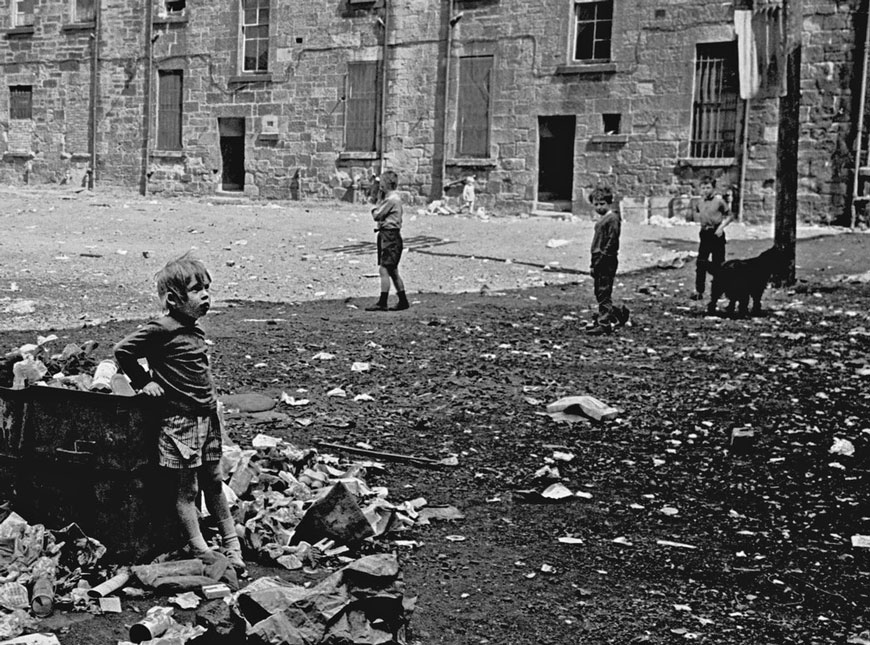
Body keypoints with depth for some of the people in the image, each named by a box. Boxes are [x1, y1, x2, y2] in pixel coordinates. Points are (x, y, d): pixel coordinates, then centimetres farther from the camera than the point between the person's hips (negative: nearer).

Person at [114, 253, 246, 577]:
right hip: (179, 421, -7)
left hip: (206, 418, 8)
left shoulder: (195, 329, 10)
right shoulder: (161, 330, -13)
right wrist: (144, 381, -7)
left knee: (214, 484, 15)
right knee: (186, 490, 1)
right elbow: (123, 350, -11)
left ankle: (232, 546, 24)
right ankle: (202, 555, 3)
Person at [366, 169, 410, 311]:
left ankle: (382, 303, -12)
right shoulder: (393, 197, 18)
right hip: (387, 236, 11)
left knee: (384, 270, -11)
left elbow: (377, 216, -12)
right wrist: (377, 210, -1)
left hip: (390, 236, -11)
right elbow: (379, 216, 19)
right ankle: (403, 301, 18)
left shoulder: (391, 199, -15)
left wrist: (375, 209, 7)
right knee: (392, 271, 14)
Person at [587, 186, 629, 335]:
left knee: (604, 293, -6)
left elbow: (611, 243, -18)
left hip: (606, 261, -10)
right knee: (599, 293, 13)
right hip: (599, 260, 10)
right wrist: (594, 263, 16)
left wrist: (600, 261, -20)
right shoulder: (602, 219, 17)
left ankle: (604, 323, -3)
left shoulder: (612, 219, -11)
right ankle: (618, 314, 23)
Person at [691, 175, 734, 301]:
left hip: (717, 233, -3)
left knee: (718, 263, 5)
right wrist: (697, 217, 8)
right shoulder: (699, 202, 6)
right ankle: (699, 291, -2)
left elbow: (730, 216, -1)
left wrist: (721, 226, -11)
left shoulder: (719, 201, -7)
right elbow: (695, 212, 27)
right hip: (704, 233, 4)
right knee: (700, 262, -3)